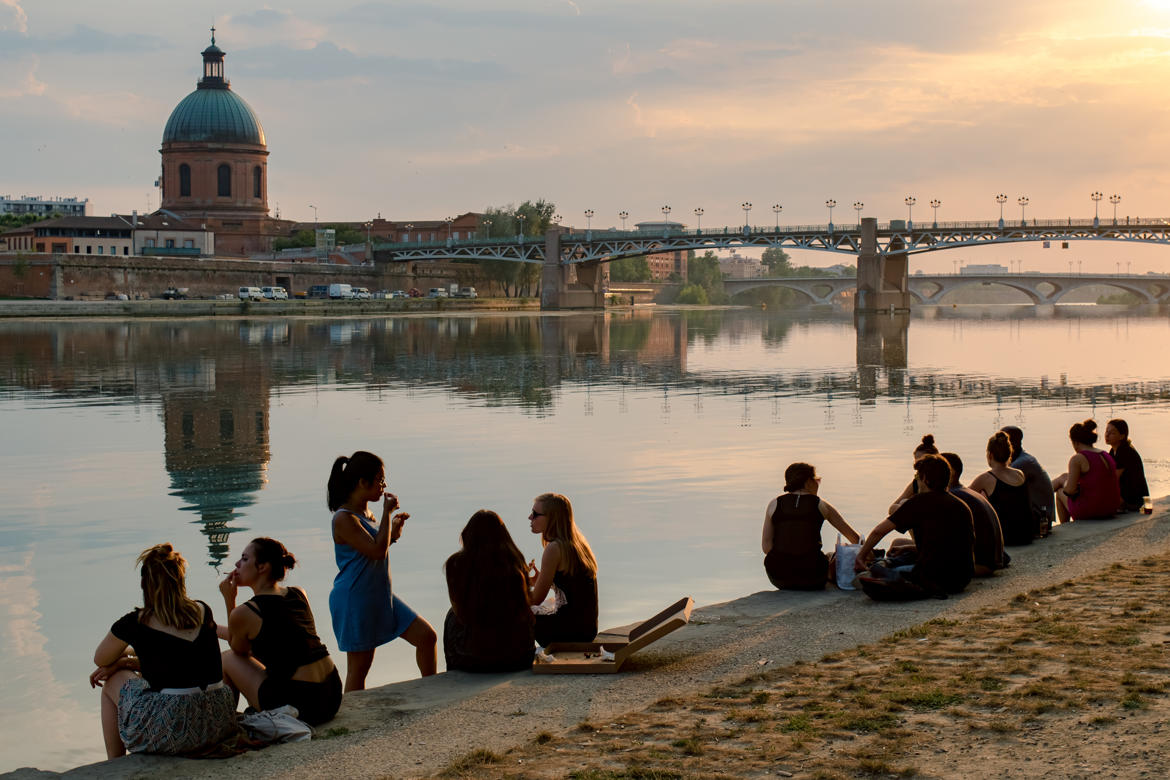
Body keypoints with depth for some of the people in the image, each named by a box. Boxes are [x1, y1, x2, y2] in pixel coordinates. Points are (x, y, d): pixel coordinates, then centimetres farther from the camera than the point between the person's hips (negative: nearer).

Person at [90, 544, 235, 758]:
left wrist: (128, 653, 36)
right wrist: (132, 662, 24)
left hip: (169, 730, -5)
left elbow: (100, 659, 16)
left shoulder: (135, 623, -4)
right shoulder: (203, 612, 8)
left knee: (112, 680, 22)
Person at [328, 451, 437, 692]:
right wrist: (387, 512, -18)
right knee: (359, 665, 0)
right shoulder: (344, 519, -18)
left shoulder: (367, 513, 11)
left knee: (427, 636, 3)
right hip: (356, 601, -9)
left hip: (381, 596, 9)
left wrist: (393, 530, 8)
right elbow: (377, 550, -24)